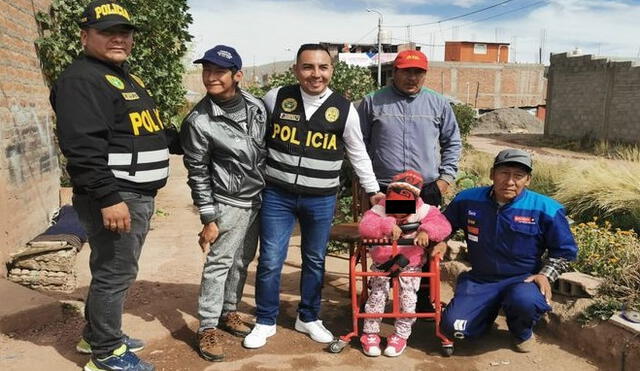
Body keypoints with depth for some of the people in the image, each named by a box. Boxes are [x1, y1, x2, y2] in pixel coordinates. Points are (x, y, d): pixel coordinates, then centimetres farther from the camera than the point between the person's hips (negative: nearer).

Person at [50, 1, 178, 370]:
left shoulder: (126, 76, 19)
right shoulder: (81, 79, -15)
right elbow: (84, 147, -25)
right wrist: (109, 198, -28)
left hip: (139, 194, 10)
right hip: (115, 197, -10)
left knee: (115, 270, 20)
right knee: (115, 274, 0)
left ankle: (96, 335, 37)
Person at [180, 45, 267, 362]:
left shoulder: (256, 106, -1)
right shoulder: (198, 121, -15)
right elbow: (198, 173, -11)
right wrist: (209, 218, -11)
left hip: (259, 198, 5)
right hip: (228, 203, -5)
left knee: (242, 261, 15)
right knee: (219, 263, -2)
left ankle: (228, 311, 33)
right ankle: (207, 327, 12)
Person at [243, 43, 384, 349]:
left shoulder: (344, 109, -3)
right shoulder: (276, 98, -4)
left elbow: (358, 154, 8)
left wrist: (372, 190, 9)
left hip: (321, 200, 1)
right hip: (277, 195, 0)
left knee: (315, 260, 14)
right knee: (270, 261, 3)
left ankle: (308, 318, 35)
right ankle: (265, 322, 24)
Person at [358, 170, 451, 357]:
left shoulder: (423, 211, -6)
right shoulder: (379, 210, -7)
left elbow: (443, 226, -18)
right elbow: (364, 226, -25)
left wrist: (426, 231, -37)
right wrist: (387, 225, -38)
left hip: (410, 263, 0)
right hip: (382, 262, 0)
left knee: (407, 297, -5)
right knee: (377, 295, -4)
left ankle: (400, 336, 14)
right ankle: (370, 334, 12)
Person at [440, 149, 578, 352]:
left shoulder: (545, 209, -10)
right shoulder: (468, 200, -5)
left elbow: (564, 251, 2)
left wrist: (545, 275, -10)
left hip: (523, 280, -1)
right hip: (480, 279, 2)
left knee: (525, 302, -38)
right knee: (453, 327, -17)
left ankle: (522, 333, 2)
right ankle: (489, 311, 19)